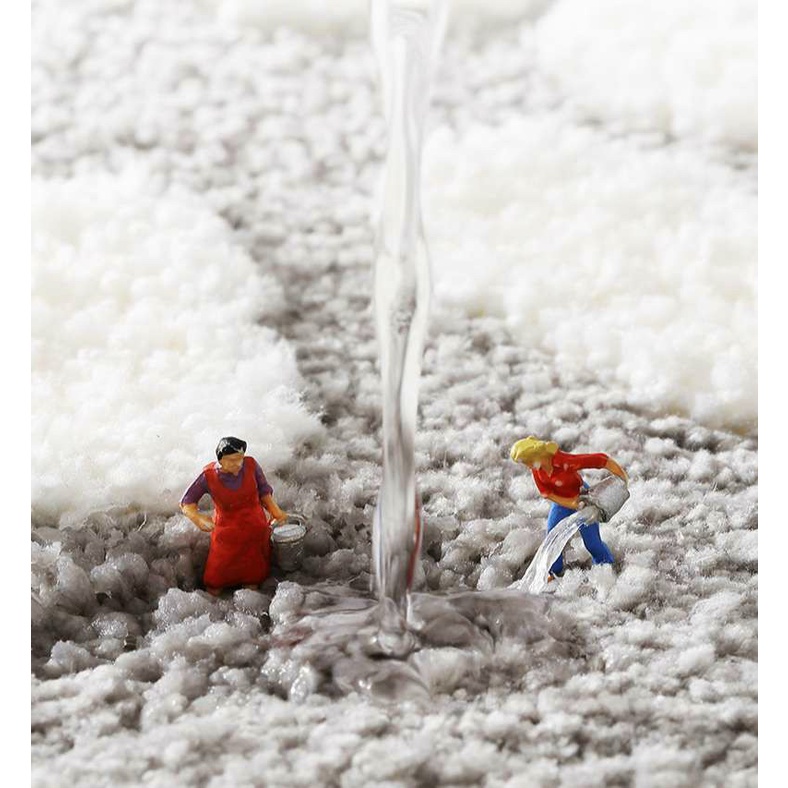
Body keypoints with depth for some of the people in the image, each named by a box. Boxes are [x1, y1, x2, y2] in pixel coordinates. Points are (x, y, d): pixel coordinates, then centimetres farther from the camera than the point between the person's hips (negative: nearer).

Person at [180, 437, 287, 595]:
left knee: (253, 583, 17)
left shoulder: (251, 465, -17)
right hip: (226, 534, -1)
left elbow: (264, 491, 2)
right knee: (214, 588, 11)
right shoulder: (208, 476, -20)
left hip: (255, 531, 1)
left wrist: (275, 511, -12)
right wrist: (197, 517, -26)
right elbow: (187, 502, -7)